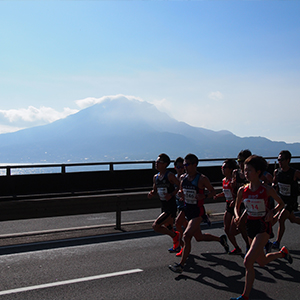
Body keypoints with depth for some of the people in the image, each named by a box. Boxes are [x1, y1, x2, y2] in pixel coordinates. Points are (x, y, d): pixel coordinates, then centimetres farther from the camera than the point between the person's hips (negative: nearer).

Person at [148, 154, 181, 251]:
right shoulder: (156, 177, 8)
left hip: (171, 207, -8)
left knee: (155, 226, -16)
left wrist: (171, 194, -22)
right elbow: (155, 190, 20)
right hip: (164, 207, 8)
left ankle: (175, 236, 3)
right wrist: (151, 194, -2)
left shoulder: (170, 175, -14)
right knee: (169, 229, 20)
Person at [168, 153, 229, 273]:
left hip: (197, 211, -7)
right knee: (199, 237, 19)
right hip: (187, 210, 7)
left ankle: (181, 265, -10)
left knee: (187, 236, -17)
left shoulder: (202, 179, -13)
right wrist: (180, 192, -6)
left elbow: (213, 192, -4)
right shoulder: (183, 178, 4)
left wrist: (204, 196, -23)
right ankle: (221, 239, 45)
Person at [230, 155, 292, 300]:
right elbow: (237, 206, 13)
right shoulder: (243, 190, -3)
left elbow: (280, 203, 3)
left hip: (263, 226, -6)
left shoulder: (267, 189, -13)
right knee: (261, 262, 18)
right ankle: (282, 252, 47)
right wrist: (238, 216, -7)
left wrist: (272, 213, -14)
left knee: (248, 261, -17)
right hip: (250, 225, 6)